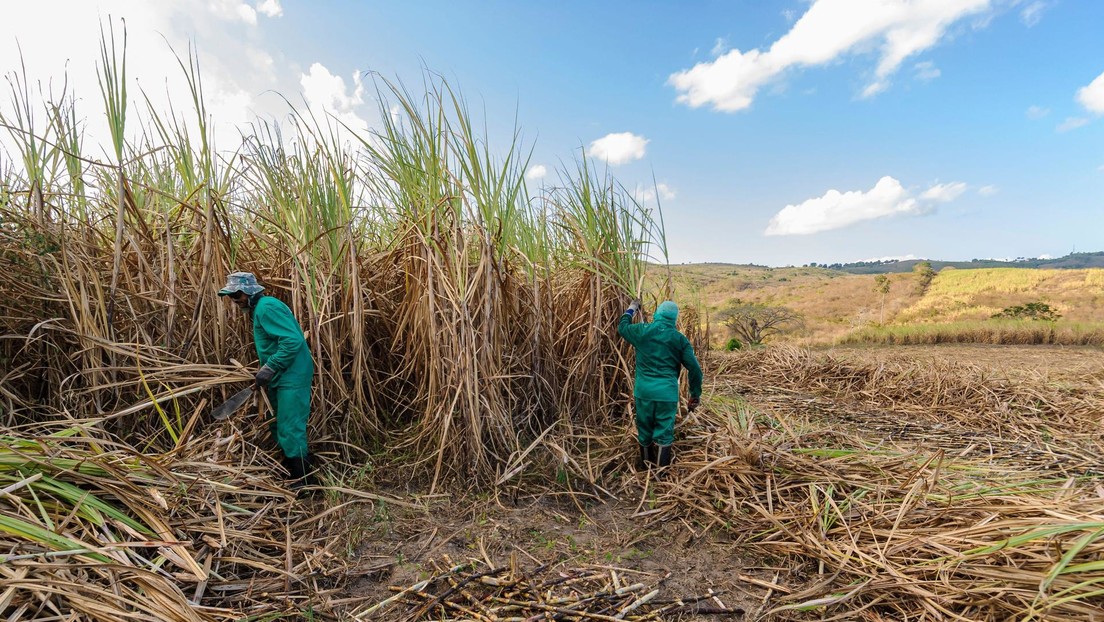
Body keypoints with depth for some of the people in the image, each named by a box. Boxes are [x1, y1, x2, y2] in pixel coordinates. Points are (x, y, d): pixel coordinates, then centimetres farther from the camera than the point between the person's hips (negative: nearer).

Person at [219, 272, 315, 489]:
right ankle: (288, 468, 36)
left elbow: (293, 341, -27)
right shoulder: (258, 309, 15)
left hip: (292, 377, -11)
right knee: (277, 424, 21)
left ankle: (300, 480, 8)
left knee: (290, 428, -5)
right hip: (280, 377, 11)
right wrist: (265, 369, 15)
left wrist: (269, 369, -23)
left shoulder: (267, 307, -17)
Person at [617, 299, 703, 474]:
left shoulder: (642, 330, -2)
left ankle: (646, 462, 35)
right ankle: (662, 467, 21)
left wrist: (631, 309, 34)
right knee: (664, 430, 10)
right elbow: (694, 368, -2)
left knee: (644, 428, 17)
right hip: (667, 392, -1)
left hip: (644, 390, 1)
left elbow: (622, 327, 19)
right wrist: (695, 394, 8)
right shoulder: (680, 339, -2)